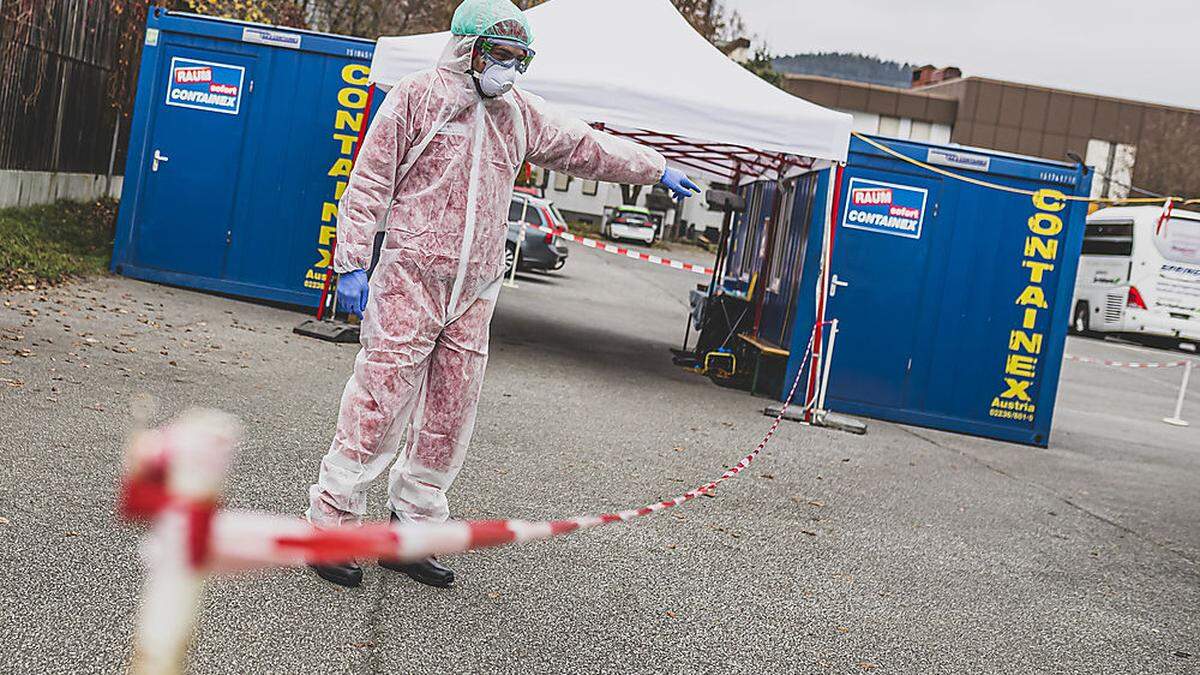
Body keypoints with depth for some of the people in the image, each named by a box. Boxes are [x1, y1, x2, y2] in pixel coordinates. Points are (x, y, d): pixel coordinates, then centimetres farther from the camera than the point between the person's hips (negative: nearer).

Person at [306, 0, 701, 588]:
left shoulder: (519, 114, 16)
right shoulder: (416, 98, -1)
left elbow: (586, 147, 28)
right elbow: (369, 183, -3)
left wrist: (657, 170, 34)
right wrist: (352, 263, -10)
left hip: (474, 295, 6)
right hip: (410, 280, -6)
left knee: (449, 419, 7)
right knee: (379, 404, -9)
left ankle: (411, 532, 18)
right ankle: (331, 522, 2)